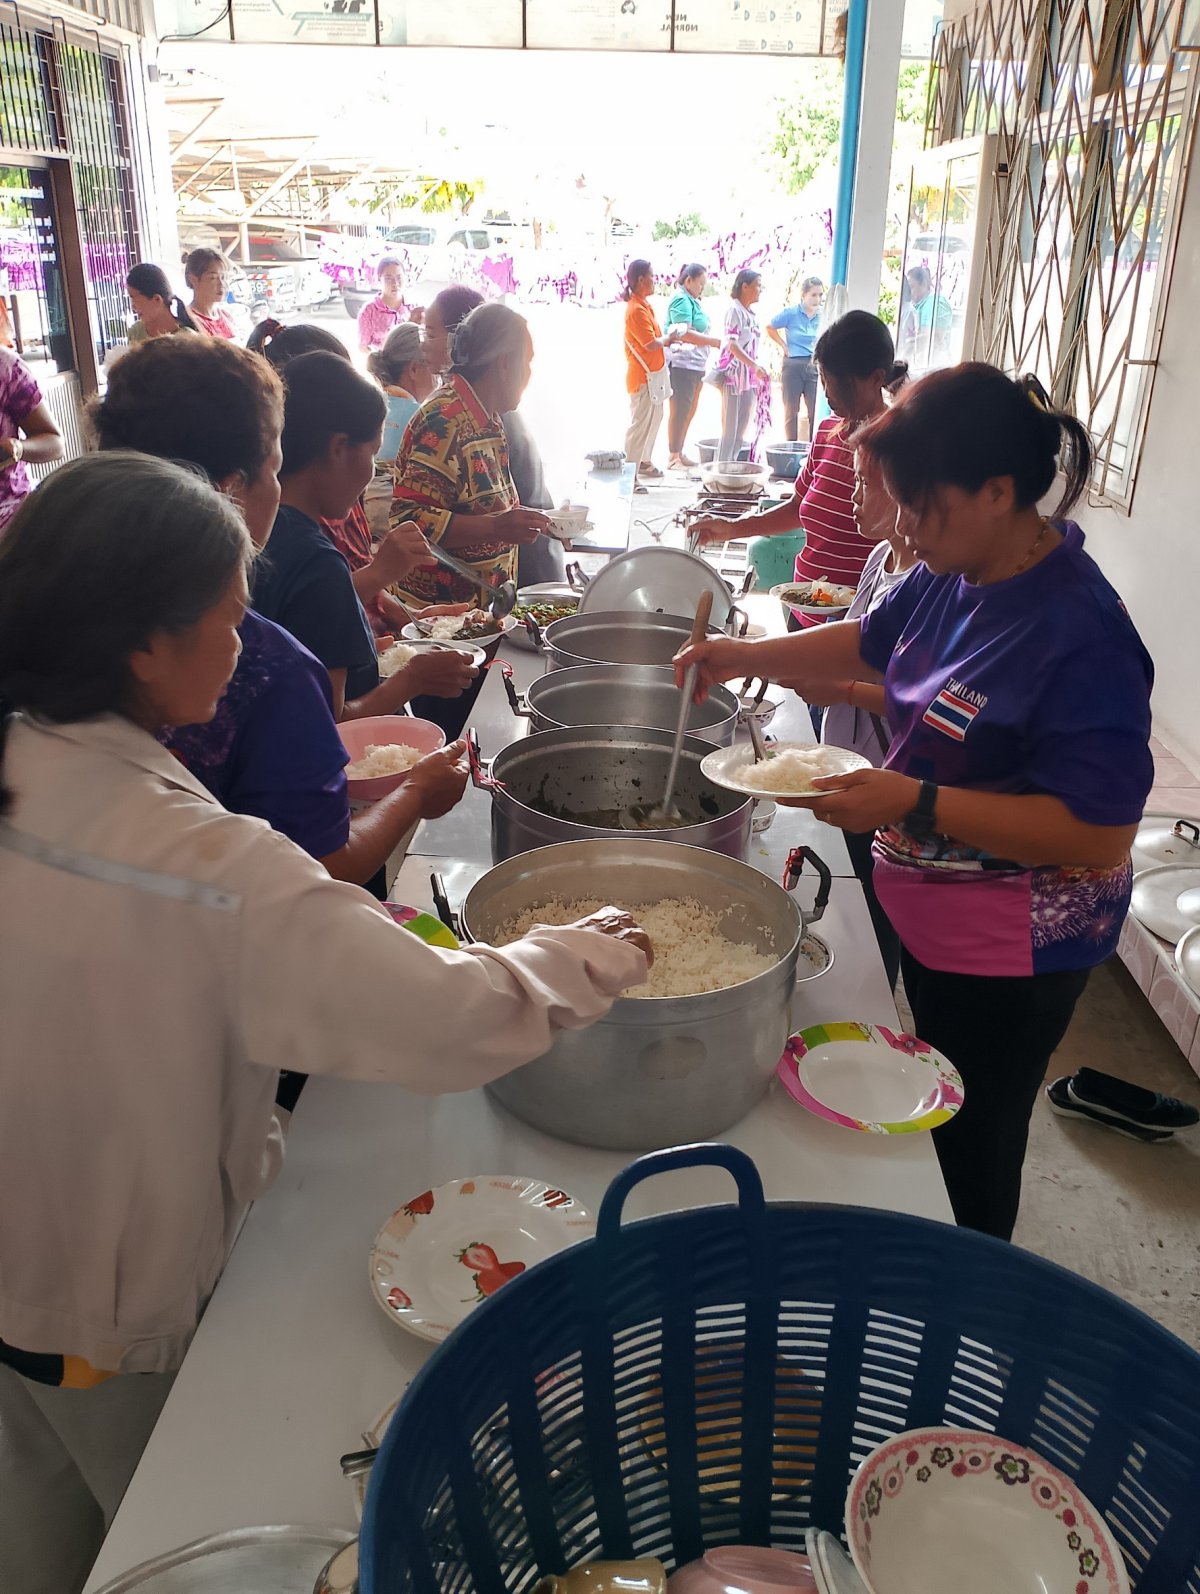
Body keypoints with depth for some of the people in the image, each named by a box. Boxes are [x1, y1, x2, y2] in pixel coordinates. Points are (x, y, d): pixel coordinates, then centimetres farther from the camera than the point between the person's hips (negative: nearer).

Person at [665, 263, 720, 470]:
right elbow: (685, 334, -23)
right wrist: (716, 342, -23)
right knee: (680, 411, -6)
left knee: (689, 411, 15)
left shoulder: (692, 301, 19)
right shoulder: (681, 301, -12)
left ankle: (679, 453, 23)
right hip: (681, 364, -10)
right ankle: (673, 457, 0)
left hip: (695, 365, 10)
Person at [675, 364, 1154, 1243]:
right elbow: (870, 642, 15)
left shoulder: (1081, 635, -29)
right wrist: (746, 656, 2)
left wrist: (916, 802, -33)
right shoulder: (953, 576, -3)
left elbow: (1101, 835, -30)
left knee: (969, 1155, 12)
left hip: (1009, 956, -8)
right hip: (929, 918, 9)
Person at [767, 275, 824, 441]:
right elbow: (769, 328, 5)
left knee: (815, 410, 1)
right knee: (791, 409, 6)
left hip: (814, 365, 2)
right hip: (793, 364, -2)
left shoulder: (823, 315, 1)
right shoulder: (791, 313, -6)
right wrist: (784, 345, 2)